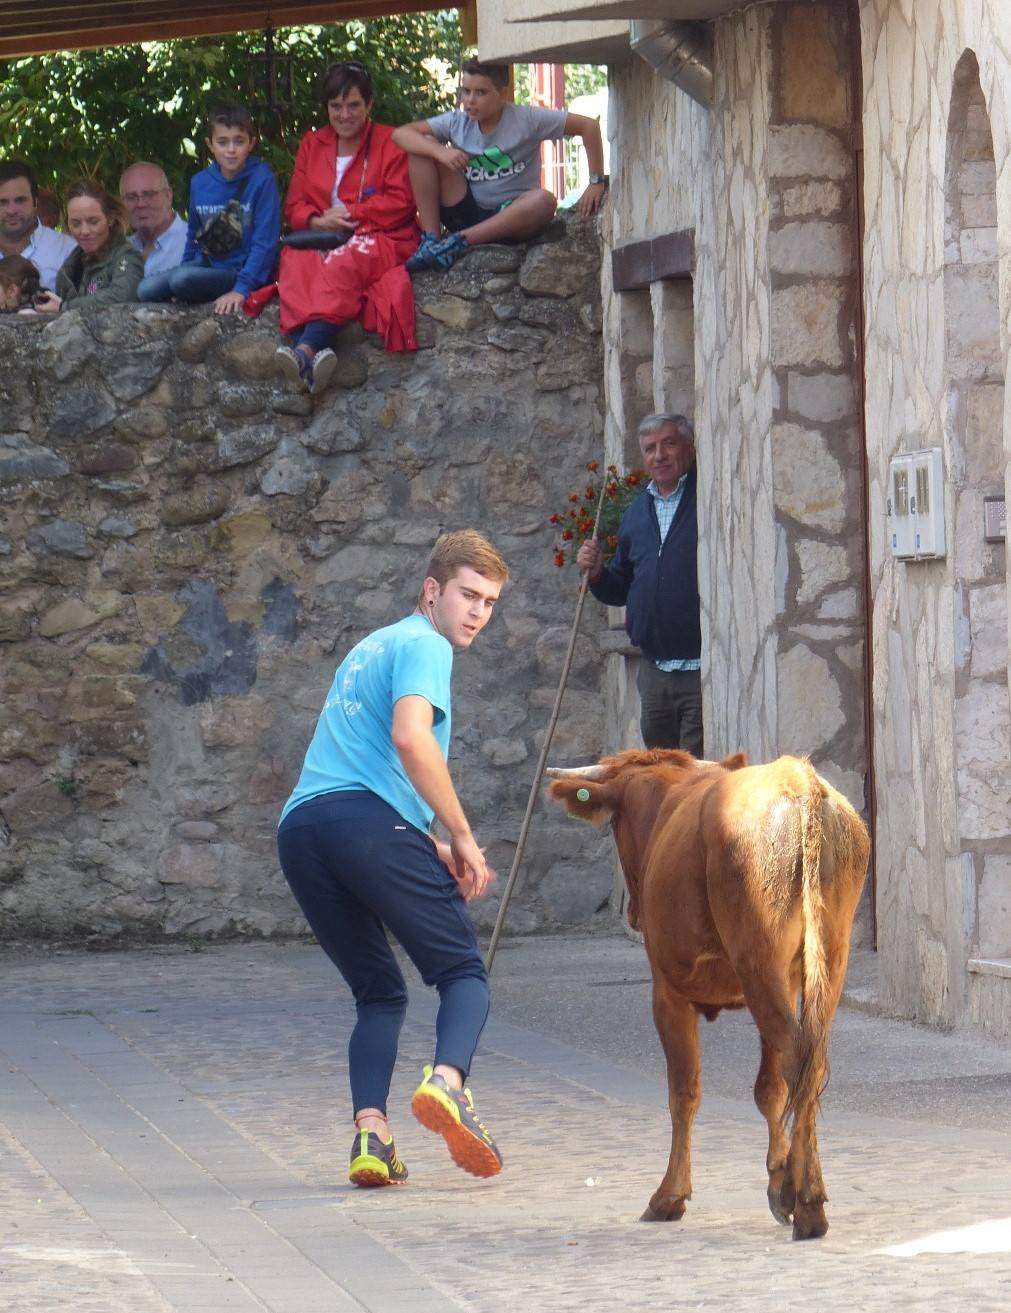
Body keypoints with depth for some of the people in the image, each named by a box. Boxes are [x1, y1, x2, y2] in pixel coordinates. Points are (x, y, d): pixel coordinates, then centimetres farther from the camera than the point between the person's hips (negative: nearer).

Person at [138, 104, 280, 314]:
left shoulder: (261, 181, -11)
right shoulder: (200, 183, 6)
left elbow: (264, 242, -15)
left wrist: (241, 290, -23)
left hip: (242, 272, -5)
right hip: (206, 264, 5)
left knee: (182, 280, -30)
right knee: (147, 290, -17)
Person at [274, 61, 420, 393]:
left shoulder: (390, 142, 9)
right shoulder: (312, 144, 21)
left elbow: (400, 204, -2)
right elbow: (294, 206, 15)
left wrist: (349, 213, -8)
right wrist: (318, 221, -8)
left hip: (379, 239, -4)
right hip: (322, 241, 4)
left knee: (343, 263, -39)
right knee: (295, 263, -33)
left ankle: (307, 349, -57)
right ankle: (315, 352, -55)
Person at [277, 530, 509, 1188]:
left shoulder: (372, 647, 33)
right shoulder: (424, 646, 4)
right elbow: (410, 739, -14)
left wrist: (435, 851, 29)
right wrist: (461, 837, -6)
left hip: (300, 827, 8)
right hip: (367, 821, -8)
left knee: (379, 992, 16)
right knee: (464, 970, -1)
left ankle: (371, 1131, -6)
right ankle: (447, 1078, -31)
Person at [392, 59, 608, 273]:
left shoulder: (525, 120, -11)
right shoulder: (457, 122, -1)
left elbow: (588, 126, -13)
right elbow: (401, 134, -7)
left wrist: (597, 182, -18)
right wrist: (440, 151, -25)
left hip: (509, 220, -3)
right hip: (466, 215, 3)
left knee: (543, 201, -36)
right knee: (425, 147, -10)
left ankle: (459, 241, -32)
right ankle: (430, 238, -15)